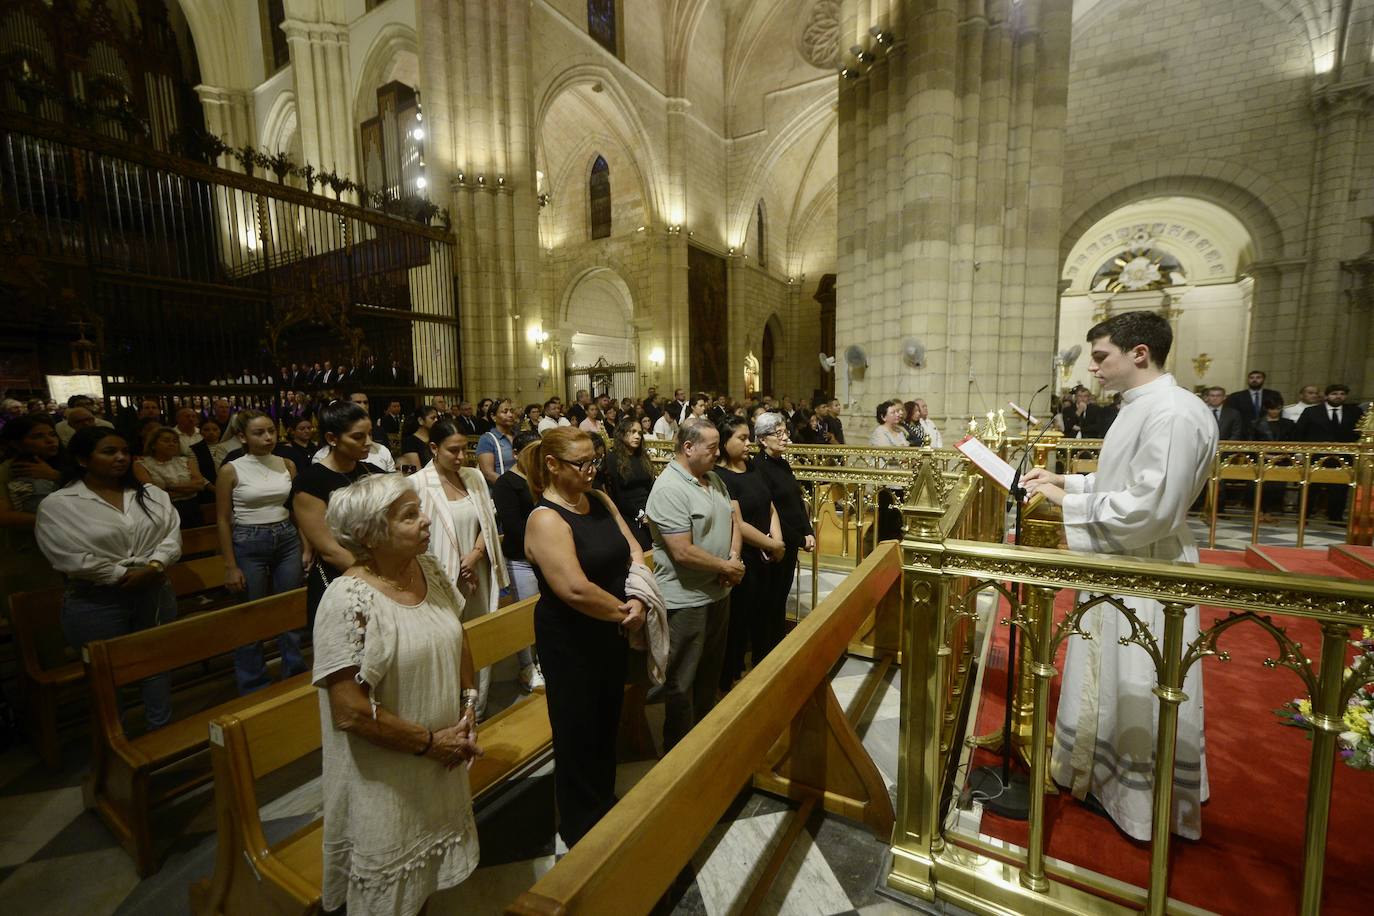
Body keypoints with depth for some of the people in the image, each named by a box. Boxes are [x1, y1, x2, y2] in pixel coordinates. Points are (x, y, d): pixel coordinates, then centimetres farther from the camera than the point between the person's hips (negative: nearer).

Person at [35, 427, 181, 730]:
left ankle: (162, 730, 33)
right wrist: (125, 575, -15)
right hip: (96, 602, -3)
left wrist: (155, 567, -17)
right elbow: (70, 557, -14)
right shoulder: (57, 505, -7)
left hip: (155, 593, 4)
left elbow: (171, 533, -1)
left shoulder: (152, 495, 5)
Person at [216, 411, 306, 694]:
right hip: (249, 544, -3)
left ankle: (295, 677, 28)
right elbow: (223, 519, -4)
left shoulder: (287, 464, 3)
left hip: (287, 540, 3)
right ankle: (253, 689, 27)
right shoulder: (231, 470, -7)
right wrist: (230, 566, -6)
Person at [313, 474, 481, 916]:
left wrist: (468, 710, -1)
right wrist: (430, 742, -15)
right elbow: (350, 712, -24)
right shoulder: (349, 600, -25)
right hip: (384, 783, -5)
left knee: (428, 879, 27)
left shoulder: (430, 570, -6)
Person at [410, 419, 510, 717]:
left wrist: (476, 554, -9)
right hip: (443, 580, -4)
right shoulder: (418, 484, -12)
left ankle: (479, 709, 28)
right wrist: (451, 574, -8)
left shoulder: (474, 477, 3)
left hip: (478, 573, 5)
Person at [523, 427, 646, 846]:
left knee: (607, 725, 25)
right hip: (570, 642, -7)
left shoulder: (599, 501, 0)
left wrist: (638, 601, -15)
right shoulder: (545, 519, -23)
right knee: (578, 735, 14)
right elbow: (576, 590, -30)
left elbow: (634, 551, 1)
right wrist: (624, 611, -16)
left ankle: (606, 806, 50)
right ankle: (580, 828, 39)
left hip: (612, 634, 7)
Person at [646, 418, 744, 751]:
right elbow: (683, 552, -27)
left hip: (719, 592, 9)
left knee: (711, 673, 24)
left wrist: (735, 557, -7)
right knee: (683, 681, 9)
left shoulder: (713, 479, 6)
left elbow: (732, 521, 12)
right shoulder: (669, 489, -23)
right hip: (687, 601, -9)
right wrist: (727, 567, -15)